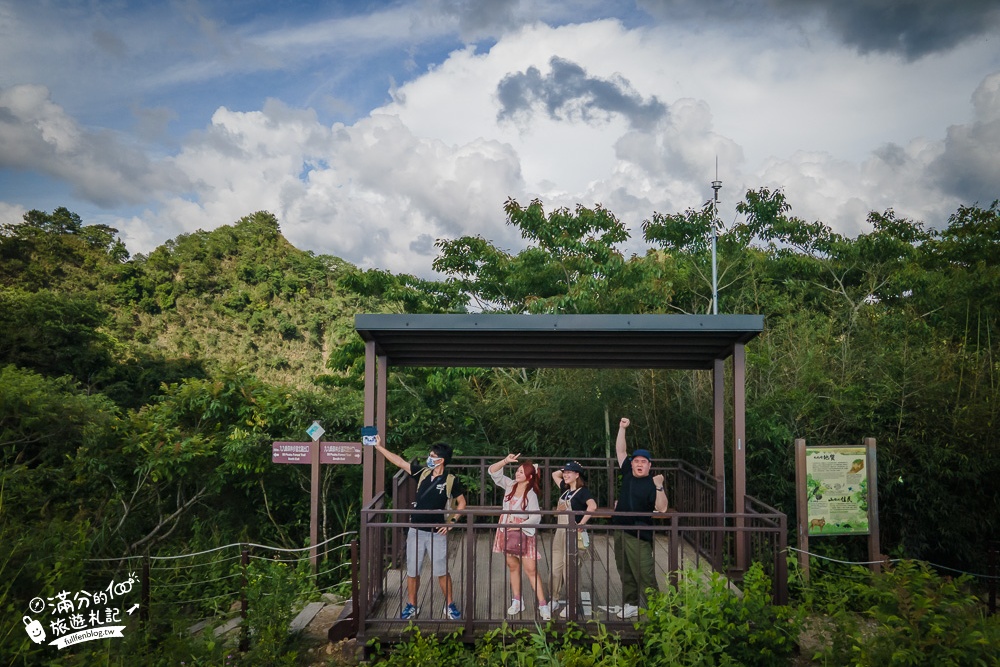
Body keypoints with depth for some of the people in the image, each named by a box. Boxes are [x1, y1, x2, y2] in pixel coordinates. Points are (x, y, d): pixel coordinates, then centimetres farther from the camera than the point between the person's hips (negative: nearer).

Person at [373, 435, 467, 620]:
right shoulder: (422, 473, 0)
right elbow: (399, 461, 4)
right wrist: (379, 446, 3)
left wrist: (452, 521, -9)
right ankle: (411, 606, 27)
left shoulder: (451, 481, -9)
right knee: (412, 571, 10)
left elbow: (461, 503, 1)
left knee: (441, 572, 4)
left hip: (437, 533, -3)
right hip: (416, 531, 4)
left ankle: (450, 606, 22)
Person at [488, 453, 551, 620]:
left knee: (531, 570, -5)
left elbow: (536, 517, -15)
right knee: (513, 567, 12)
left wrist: (519, 526, -19)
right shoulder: (510, 485, 2)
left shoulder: (531, 494, -11)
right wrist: (505, 461, -13)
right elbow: (492, 471, 0)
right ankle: (516, 602, 24)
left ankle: (543, 606, -1)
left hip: (523, 533, -5)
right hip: (506, 532, 5)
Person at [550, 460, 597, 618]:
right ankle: (554, 600, 21)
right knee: (555, 568, 8)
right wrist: (565, 469, 14)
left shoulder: (582, 491, -10)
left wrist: (581, 524, -27)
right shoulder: (565, 489, 13)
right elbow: (554, 474, 29)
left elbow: (592, 505, -29)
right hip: (560, 532, 7)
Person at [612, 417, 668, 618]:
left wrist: (659, 487, -32)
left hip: (639, 535, -7)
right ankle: (630, 605, 28)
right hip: (620, 531, 7)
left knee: (645, 575, -7)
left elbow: (662, 508, -20)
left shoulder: (652, 484, -10)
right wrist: (622, 428, 5)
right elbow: (620, 450, 12)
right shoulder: (627, 474, 7)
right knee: (625, 573, 15)